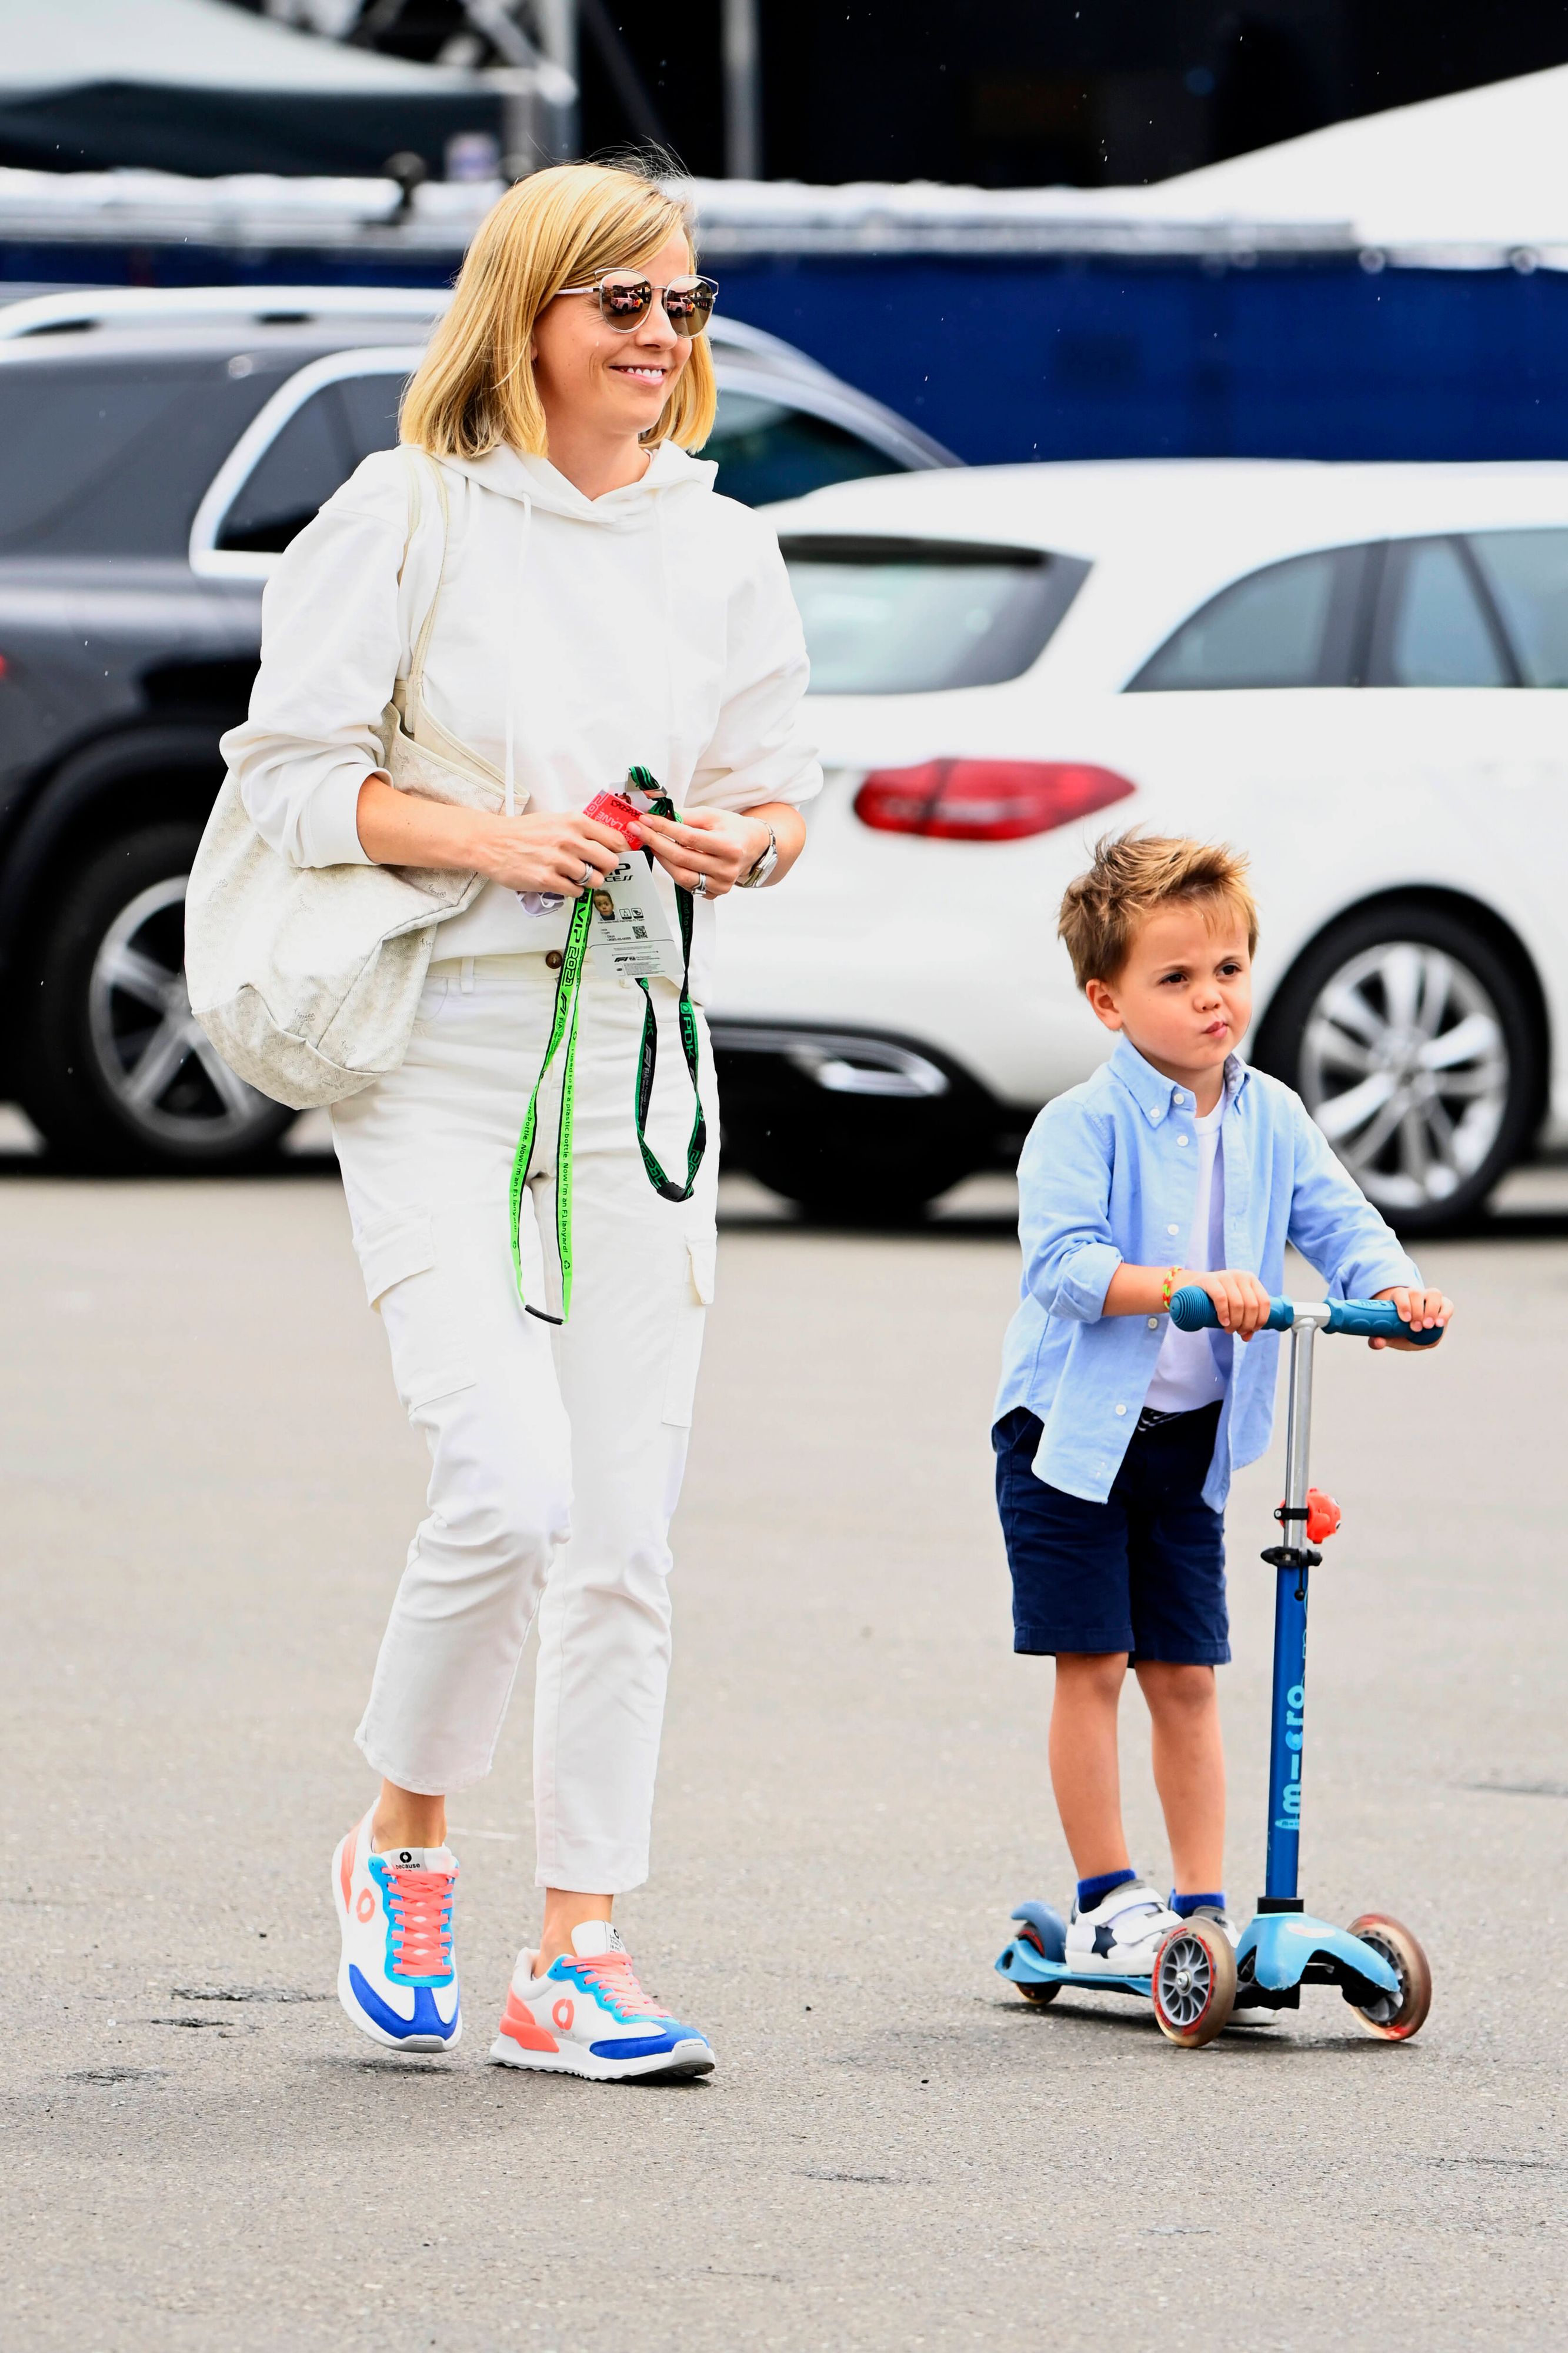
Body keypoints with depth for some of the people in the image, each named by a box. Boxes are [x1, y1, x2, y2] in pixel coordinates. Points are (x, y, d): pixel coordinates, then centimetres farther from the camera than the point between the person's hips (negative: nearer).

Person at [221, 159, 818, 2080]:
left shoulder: (723, 550, 11)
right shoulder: (411, 513, -3)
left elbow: (782, 795, 19)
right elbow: (288, 767, -5)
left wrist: (739, 841, -4)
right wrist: (494, 841, -17)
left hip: (639, 1056, 5)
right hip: (440, 1053, -5)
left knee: (624, 1528, 1)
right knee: (509, 1484, -17)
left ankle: (577, 1954, 7)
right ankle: (400, 1847, 8)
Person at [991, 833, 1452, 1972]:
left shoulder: (1270, 1120, 3)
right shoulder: (1085, 1124, -15)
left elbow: (1338, 1222, 0)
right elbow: (1063, 1263, -26)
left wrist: (1390, 1287, -22)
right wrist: (1180, 1286, -40)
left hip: (1189, 1441, 5)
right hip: (1074, 1429, -5)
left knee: (1186, 1675, 7)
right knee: (1093, 1664, -4)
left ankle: (1202, 1906, 10)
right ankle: (1108, 1901, 4)